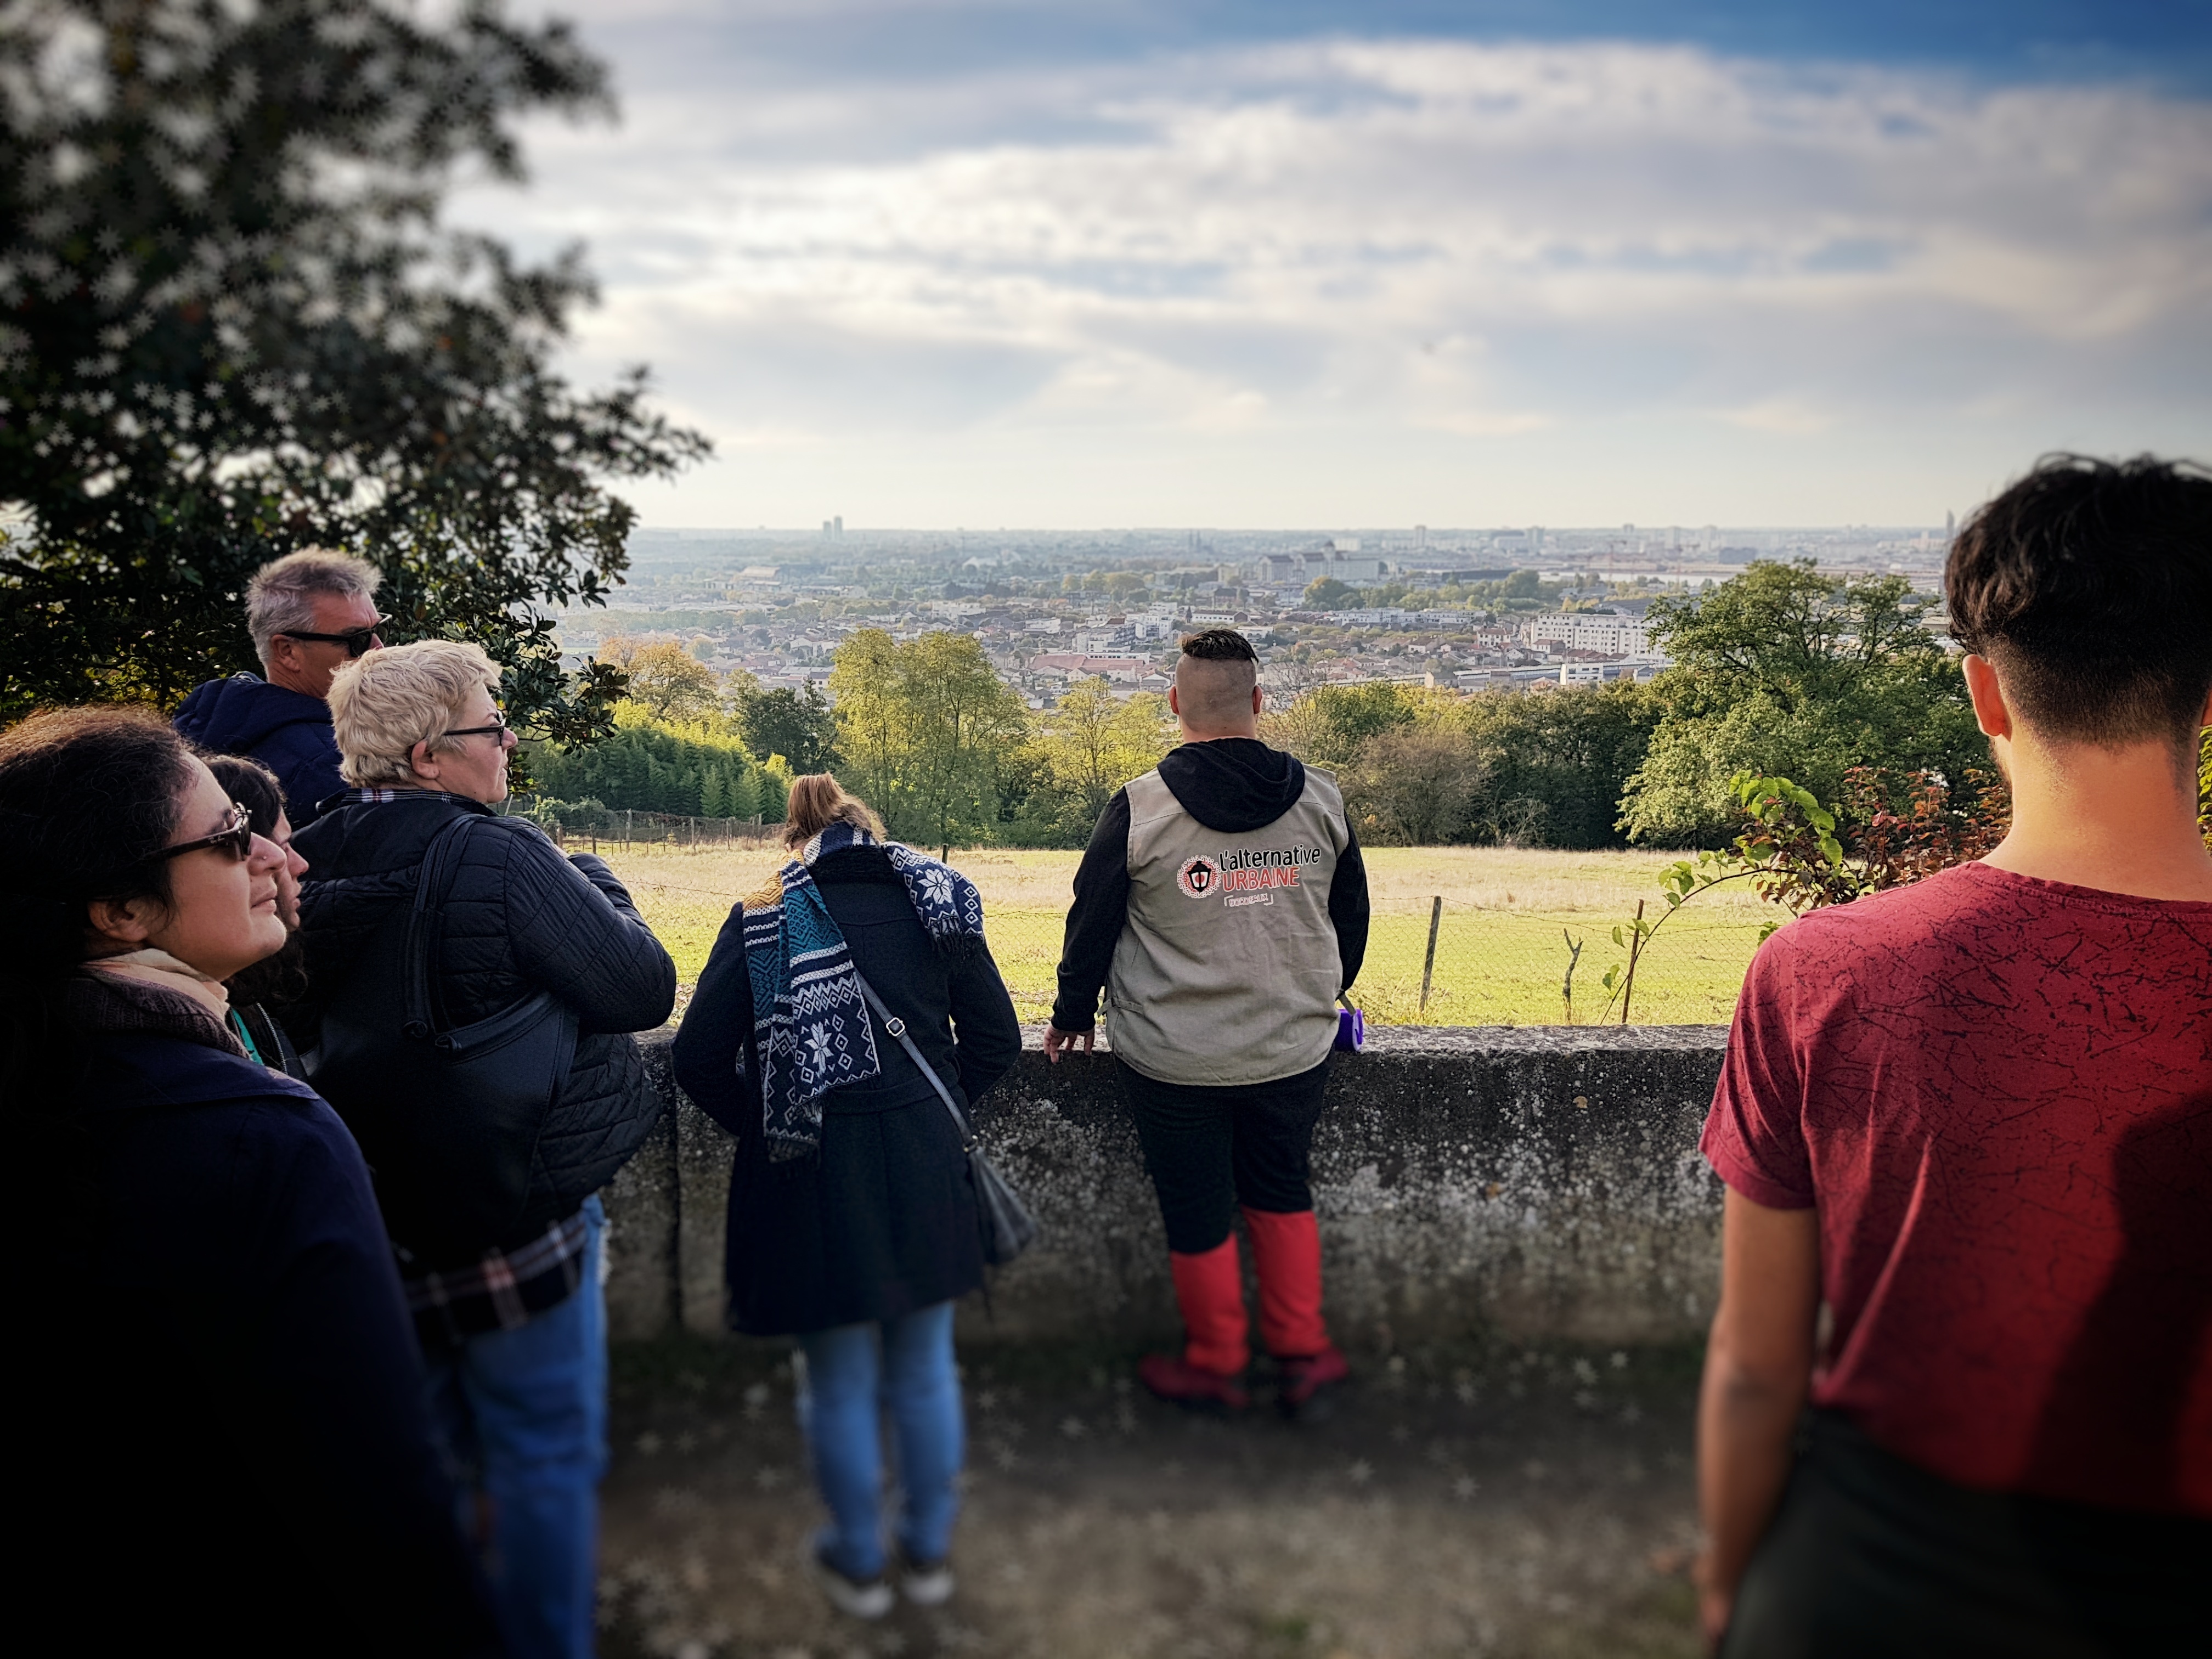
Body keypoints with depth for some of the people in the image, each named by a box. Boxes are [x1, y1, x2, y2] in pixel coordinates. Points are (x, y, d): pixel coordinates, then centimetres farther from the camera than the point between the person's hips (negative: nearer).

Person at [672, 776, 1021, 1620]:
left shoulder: (762, 920, -6)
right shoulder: (935, 903, 2)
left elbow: (700, 1061, -10)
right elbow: (996, 1038, 3)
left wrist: (764, 1129, 4)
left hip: (813, 1174, -3)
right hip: (925, 1170, 3)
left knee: (841, 1383, 14)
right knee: (924, 1372, 18)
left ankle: (858, 1563, 31)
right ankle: (928, 1552, 34)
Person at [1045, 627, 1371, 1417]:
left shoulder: (1140, 809, -15)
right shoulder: (1322, 799, -4)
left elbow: (1091, 923, -5)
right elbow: (1352, 918, 9)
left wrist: (1072, 1013, 12)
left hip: (1174, 1060, -3)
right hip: (1295, 1049, 3)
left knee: (1197, 1211, 13)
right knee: (1281, 1190, 22)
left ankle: (1215, 1367, 30)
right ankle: (1304, 1354, 27)